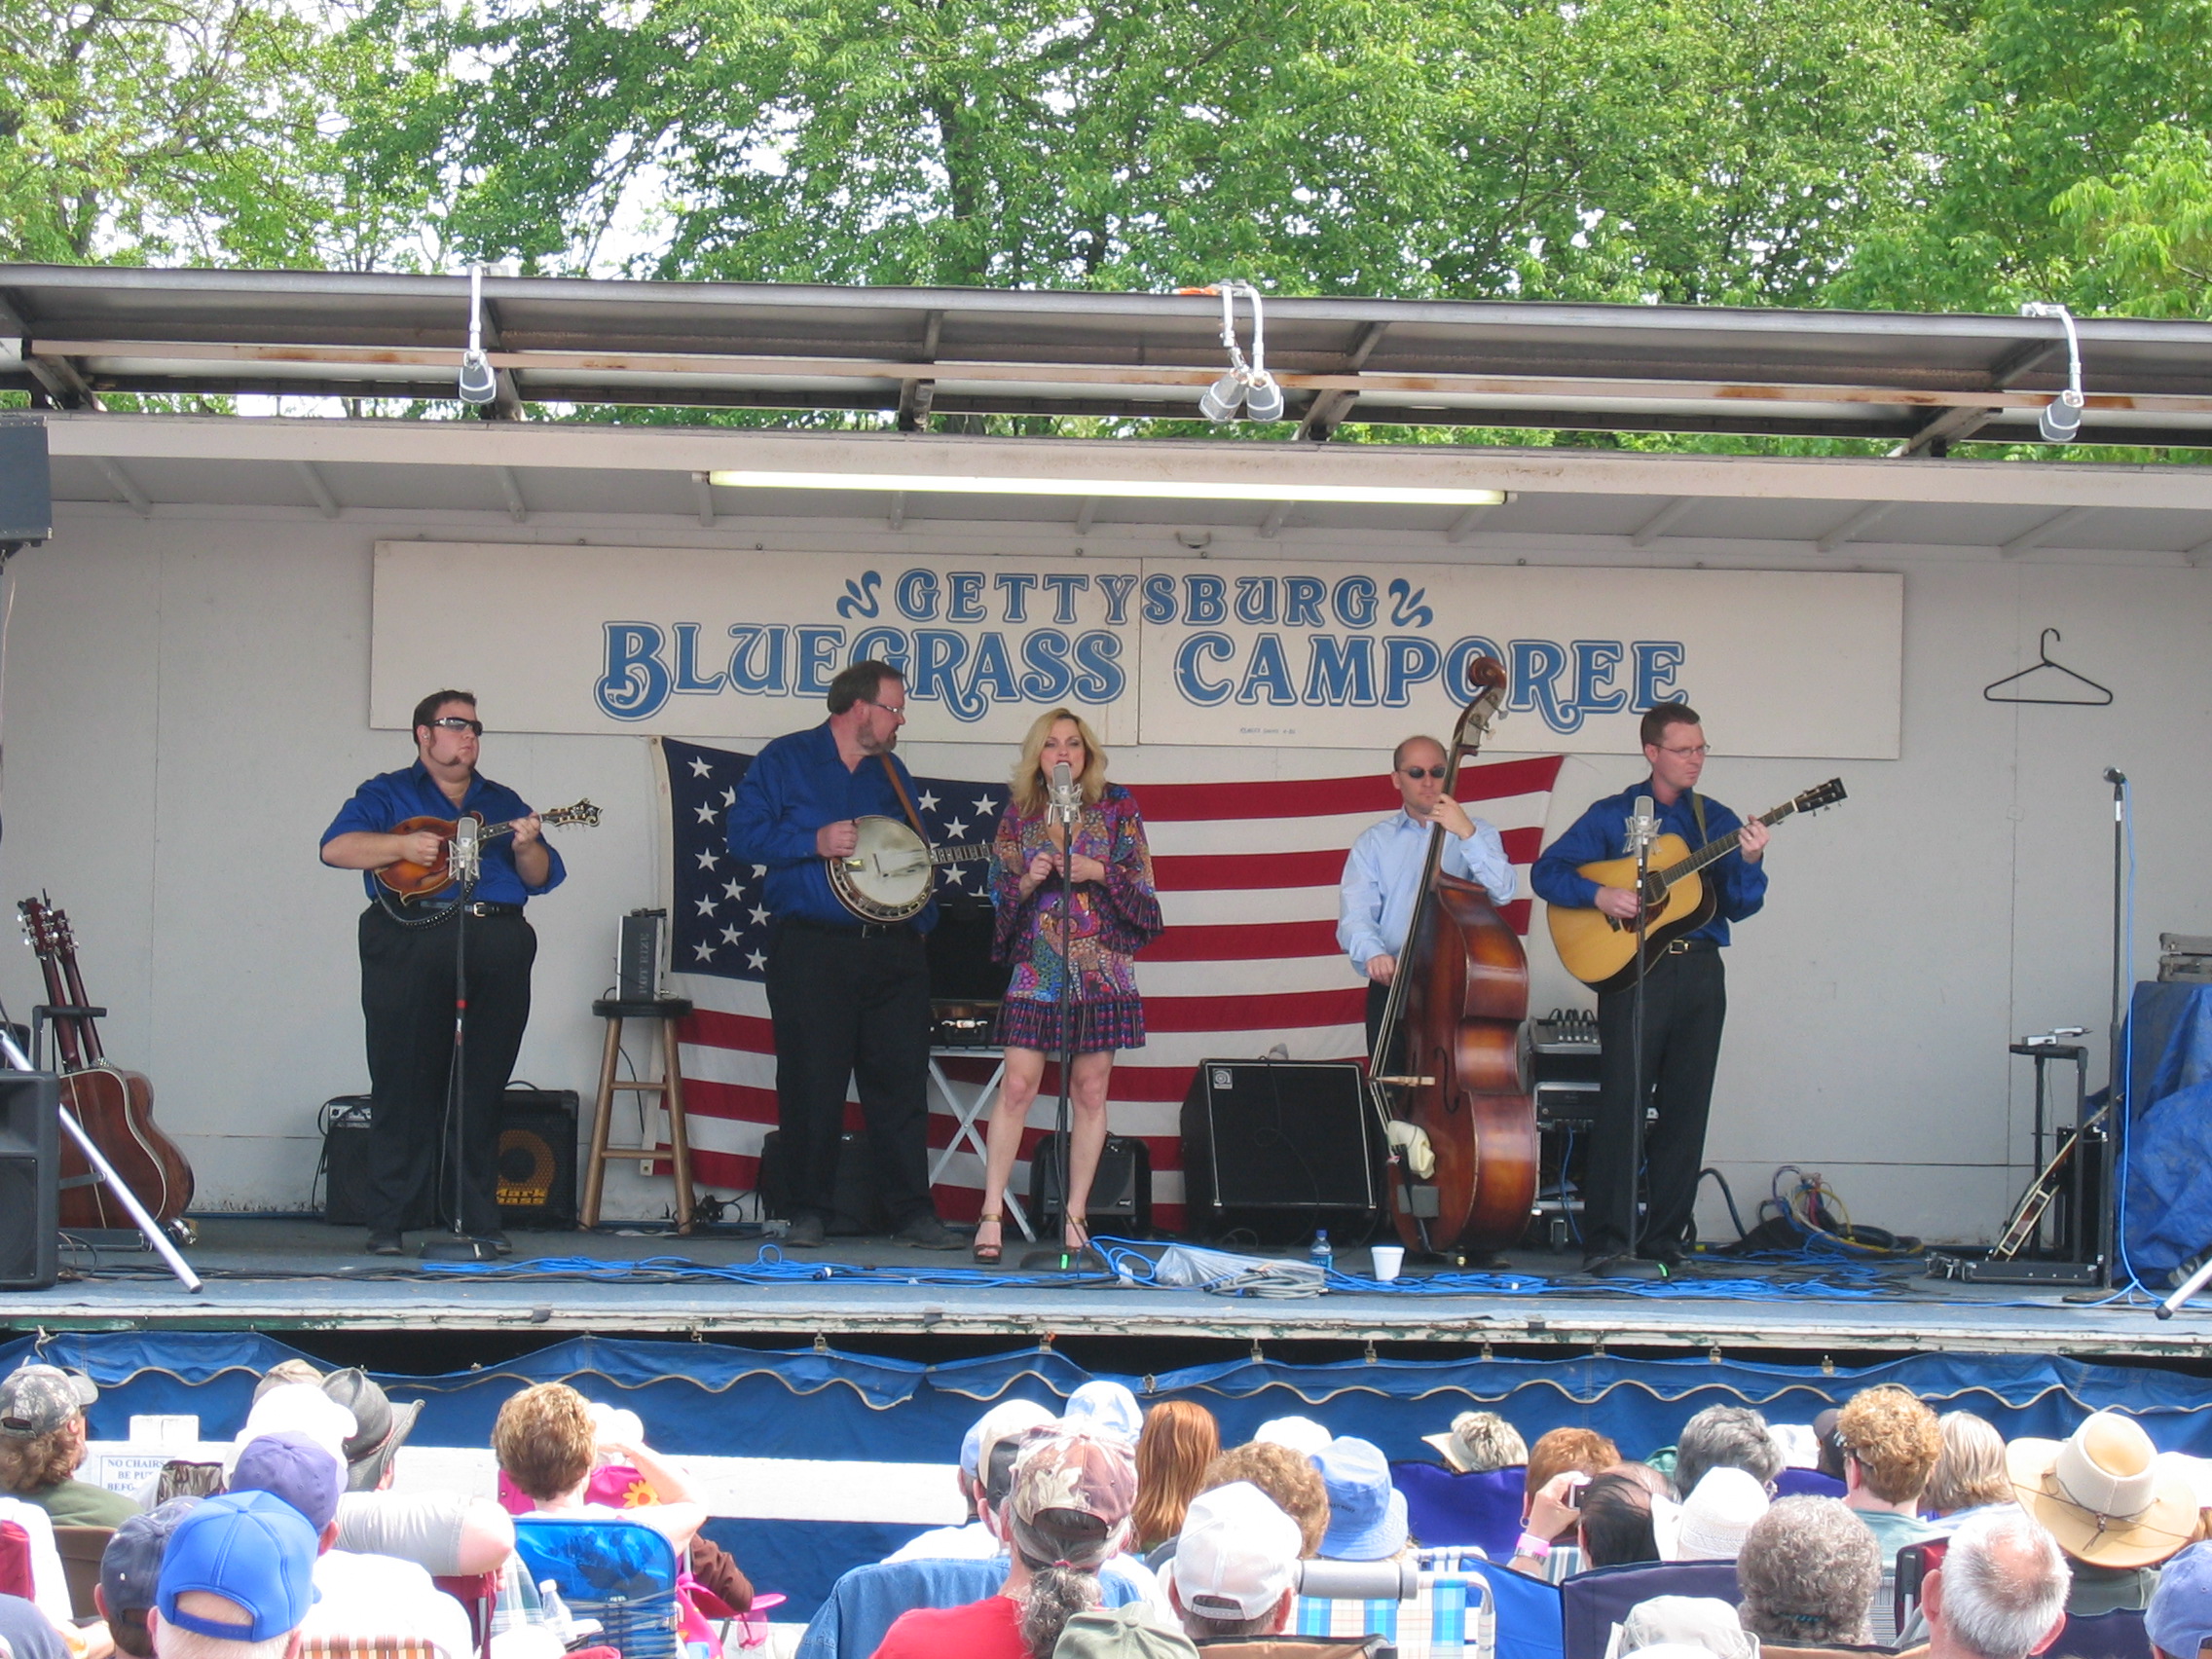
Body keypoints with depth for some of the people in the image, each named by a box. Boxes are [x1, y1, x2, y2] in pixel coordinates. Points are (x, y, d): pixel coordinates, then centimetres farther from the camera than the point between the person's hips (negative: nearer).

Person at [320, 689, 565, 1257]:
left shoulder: (502, 802, 23)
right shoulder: (388, 795, 13)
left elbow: (543, 878, 16)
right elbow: (336, 848, -2)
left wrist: (525, 846, -5)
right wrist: (403, 845, -15)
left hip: (498, 948, 3)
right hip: (412, 947, -3)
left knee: (482, 1090, 2)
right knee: (405, 1087, -6)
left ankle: (478, 1220, 6)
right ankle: (389, 1224, -4)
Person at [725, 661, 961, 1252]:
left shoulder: (892, 773, 19)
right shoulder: (785, 760, 3)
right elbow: (744, 834, -5)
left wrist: (923, 916, 7)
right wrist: (815, 842, -16)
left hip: (892, 950, 5)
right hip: (812, 950, -4)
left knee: (902, 1083, 1)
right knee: (811, 1086, -3)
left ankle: (913, 1212, 4)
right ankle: (809, 1213, 6)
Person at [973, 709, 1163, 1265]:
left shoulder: (1117, 806, 6)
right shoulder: (1018, 814, 9)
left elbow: (1141, 882, 3)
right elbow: (999, 892, 10)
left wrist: (1098, 872, -13)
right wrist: (1028, 881, -10)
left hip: (1102, 966, 0)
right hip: (1036, 968, 0)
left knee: (1089, 1090, 1)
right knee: (1017, 1087, -7)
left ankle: (1075, 1217, 8)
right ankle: (992, 1214, -5)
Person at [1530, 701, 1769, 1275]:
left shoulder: (1716, 820, 13)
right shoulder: (1612, 815, 5)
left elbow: (1739, 906, 6)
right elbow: (1546, 872, 1)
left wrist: (1749, 862, -14)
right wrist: (1599, 894, -14)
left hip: (1700, 973, 4)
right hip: (1631, 970, -4)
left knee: (1686, 1108, 3)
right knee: (1621, 1104, -9)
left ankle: (1664, 1238, 9)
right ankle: (1606, 1239, -9)